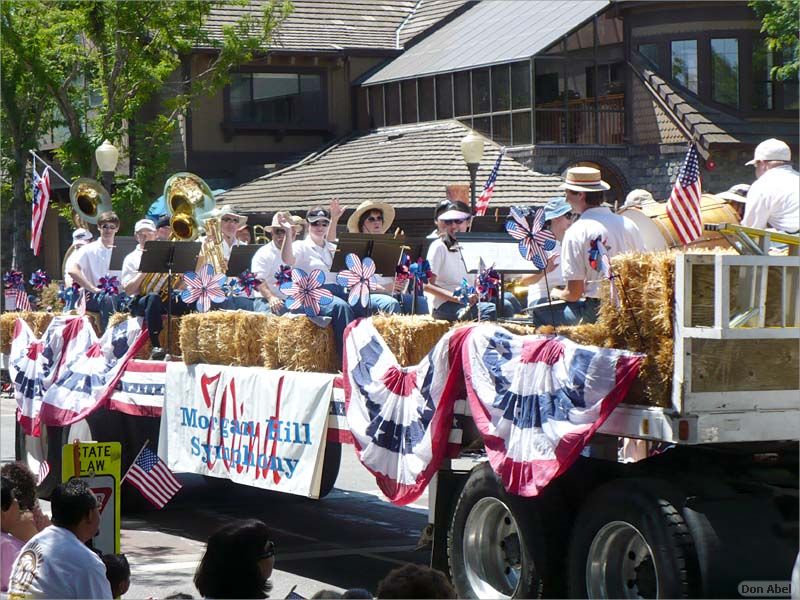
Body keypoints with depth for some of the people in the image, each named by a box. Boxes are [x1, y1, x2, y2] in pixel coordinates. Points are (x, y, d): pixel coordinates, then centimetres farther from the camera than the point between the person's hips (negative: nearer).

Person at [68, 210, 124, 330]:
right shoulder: (89, 250, 4)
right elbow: (73, 271, -12)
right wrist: (93, 289, -20)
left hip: (117, 295, 3)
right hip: (93, 298, -3)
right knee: (107, 298, -38)